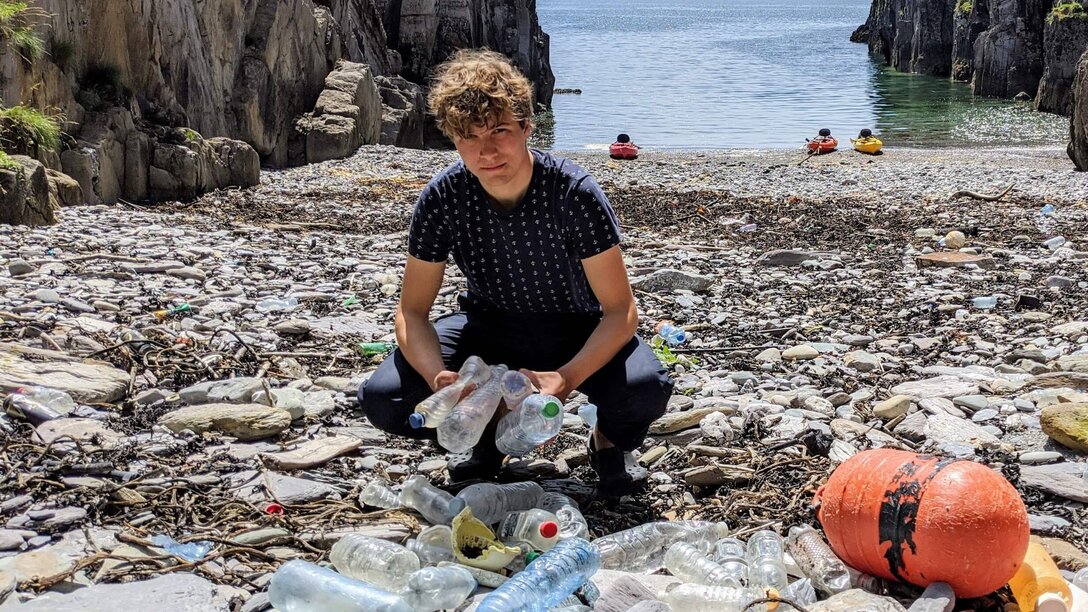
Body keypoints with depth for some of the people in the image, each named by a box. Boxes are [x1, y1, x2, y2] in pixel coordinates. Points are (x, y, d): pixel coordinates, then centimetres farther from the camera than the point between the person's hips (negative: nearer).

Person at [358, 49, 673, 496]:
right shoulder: (442, 199, -19)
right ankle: (487, 436, 11)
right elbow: (413, 311, -11)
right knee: (383, 399, -21)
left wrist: (566, 379, -41)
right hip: (489, 326, 2)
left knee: (646, 389, -34)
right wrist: (439, 377, -33)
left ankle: (610, 439, 6)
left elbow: (620, 311, -23)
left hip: (576, 330, -2)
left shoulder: (575, 193, -26)